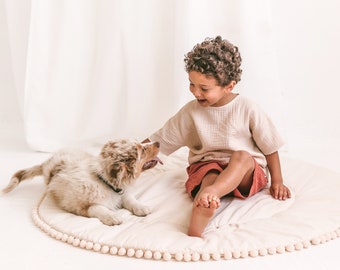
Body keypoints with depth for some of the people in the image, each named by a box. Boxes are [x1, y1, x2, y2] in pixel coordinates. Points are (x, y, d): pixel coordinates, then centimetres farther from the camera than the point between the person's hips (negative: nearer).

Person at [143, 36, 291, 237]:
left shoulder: (247, 109, -7)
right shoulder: (191, 111, -1)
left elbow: (270, 147, 1)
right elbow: (161, 139, 4)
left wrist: (277, 181, 1)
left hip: (247, 170, 0)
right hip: (207, 166, 1)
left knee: (241, 156, -35)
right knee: (210, 178, -35)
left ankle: (209, 192, -58)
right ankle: (194, 235, -59)